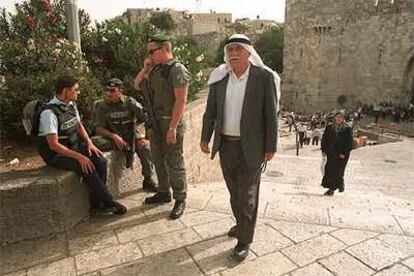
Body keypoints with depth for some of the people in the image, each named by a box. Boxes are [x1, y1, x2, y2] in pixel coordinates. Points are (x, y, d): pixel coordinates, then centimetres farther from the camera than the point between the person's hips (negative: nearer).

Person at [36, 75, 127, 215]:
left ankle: (98, 201, -1)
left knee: (100, 161, -13)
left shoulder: (71, 104, 2)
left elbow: (79, 125, 17)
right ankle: (108, 203, -13)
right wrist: (79, 156, -26)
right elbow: (54, 145, -24)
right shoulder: (49, 112, -23)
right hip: (56, 154, -7)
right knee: (87, 168, -27)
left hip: (74, 146, 8)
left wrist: (89, 142, 0)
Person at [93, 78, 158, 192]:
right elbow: (99, 128, -5)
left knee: (146, 147, -22)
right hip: (114, 137, 0)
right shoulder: (102, 106, -2)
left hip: (132, 134, 0)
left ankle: (148, 179, -5)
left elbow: (147, 119, -6)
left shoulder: (130, 102, -4)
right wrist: (114, 136, -22)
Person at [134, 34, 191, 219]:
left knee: (174, 163, 0)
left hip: (171, 123, -8)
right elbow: (137, 86, 20)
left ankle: (180, 199, 15)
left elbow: (181, 101, -20)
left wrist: (173, 128, -24)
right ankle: (163, 193, 34)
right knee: (158, 159, 17)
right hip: (155, 122, 8)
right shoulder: (155, 70, 12)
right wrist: (145, 68, 5)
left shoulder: (177, 69, -13)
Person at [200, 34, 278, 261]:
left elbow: (271, 115, -8)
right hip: (226, 144, 5)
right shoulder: (219, 78, 2)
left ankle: (244, 240, 21)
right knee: (234, 191, 20)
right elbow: (210, 111, 8)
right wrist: (205, 138, 8)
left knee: (247, 195, 6)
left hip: (250, 147, -4)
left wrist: (270, 147, -8)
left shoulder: (264, 77, -9)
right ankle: (241, 224, 43)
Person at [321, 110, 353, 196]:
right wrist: (324, 150, 0)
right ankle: (331, 188, 8)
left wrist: (344, 153, -11)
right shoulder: (329, 127, 8)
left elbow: (349, 142, -3)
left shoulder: (347, 129, 0)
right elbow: (324, 139, 9)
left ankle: (341, 184, 25)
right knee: (330, 171, 0)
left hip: (342, 154, -3)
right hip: (331, 153, 3)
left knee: (338, 171, -4)